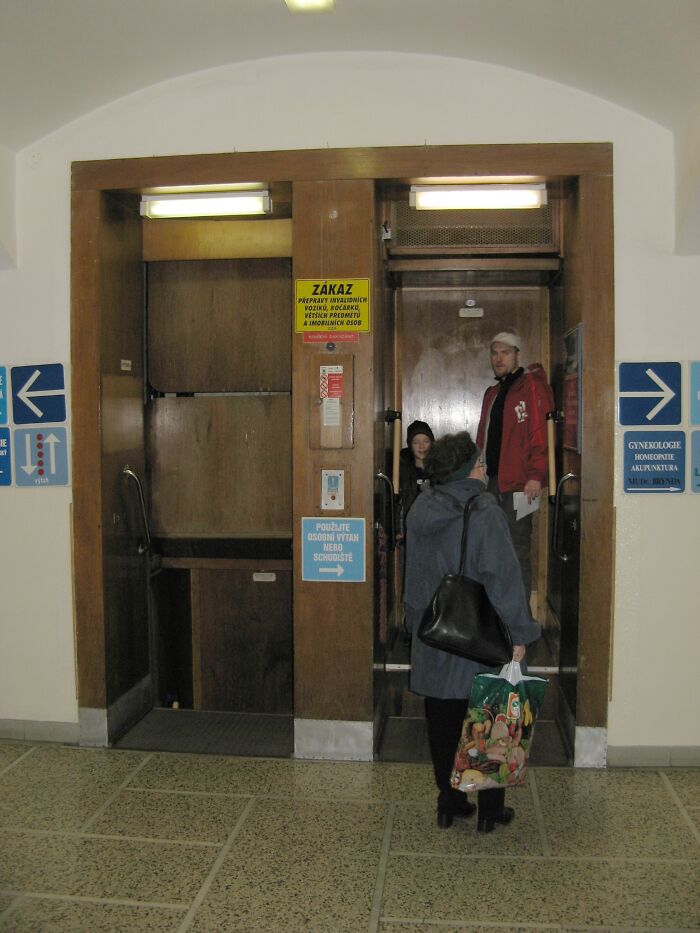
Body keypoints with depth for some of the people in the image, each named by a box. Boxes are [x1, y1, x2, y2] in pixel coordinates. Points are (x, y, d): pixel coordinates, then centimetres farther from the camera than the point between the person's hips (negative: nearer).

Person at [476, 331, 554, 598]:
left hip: (518, 483, -8)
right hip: (491, 481, 8)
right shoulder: (492, 393, 20)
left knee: (517, 547, -4)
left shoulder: (531, 386, -5)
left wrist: (536, 475, -21)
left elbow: (541, 432, -14)